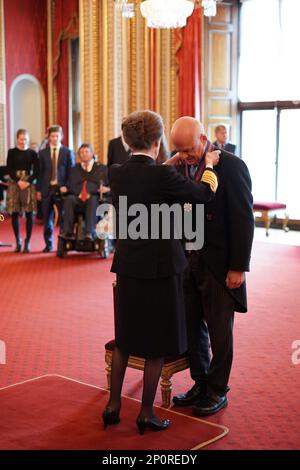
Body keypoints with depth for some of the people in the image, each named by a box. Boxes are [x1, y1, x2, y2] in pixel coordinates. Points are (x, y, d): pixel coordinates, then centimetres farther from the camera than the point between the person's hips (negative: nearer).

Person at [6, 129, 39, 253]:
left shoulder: (32, 153, 5)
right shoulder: (11, 152, 5)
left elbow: (36, 171, 2)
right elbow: (9, 169, -1)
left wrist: (28, 182, -13)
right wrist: (18, 181, -13)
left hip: (29, 184, 0)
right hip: (14, 184, 0)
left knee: (29, 214, -2)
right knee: (14, 213, 1)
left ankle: (27, 242, 6)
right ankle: (18, 241, 13)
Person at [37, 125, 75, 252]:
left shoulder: (68, 152, 5)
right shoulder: (42, 153, 10)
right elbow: (40, 172, 8)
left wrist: (67, 186, -11)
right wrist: (39, 189, 1)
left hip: (62, 188, -2)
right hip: (47, 189, 2)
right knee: (47, 218, 5)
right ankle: (48, 244, 15)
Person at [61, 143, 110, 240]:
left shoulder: (101, 168, 19)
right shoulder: (75, 169, 25)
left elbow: (108, 184, 10)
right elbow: (71, 186, 17)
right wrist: (79, 194, -5)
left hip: (95, 198, -2)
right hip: (78, 199, 2)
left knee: (93, 199, -37)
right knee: (69, 199, -30)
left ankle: (90, 232, -47)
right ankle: (67, 231, -37)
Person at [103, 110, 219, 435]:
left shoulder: (115, 173, -1)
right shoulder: (162, 175, -18)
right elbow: (204, 193, -7)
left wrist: (170, 164, 24)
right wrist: (209, 165, 11)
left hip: (127, 266, 6)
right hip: (159, 267, -6)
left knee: (125, 338, 20)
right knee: (157, 344, 9)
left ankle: (113, 406, 27)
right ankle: (146, 414, 18)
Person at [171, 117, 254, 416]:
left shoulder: (231, 166, -12)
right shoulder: (183, 166, 5)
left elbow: (243, 220, -13)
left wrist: (238, 267, -14)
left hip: (219, 264, -6)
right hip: (189, 260, 6)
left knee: (219, 331, 6)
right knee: (193, 327, 13)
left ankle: (217, 391, 22)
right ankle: (200, 384, 29)